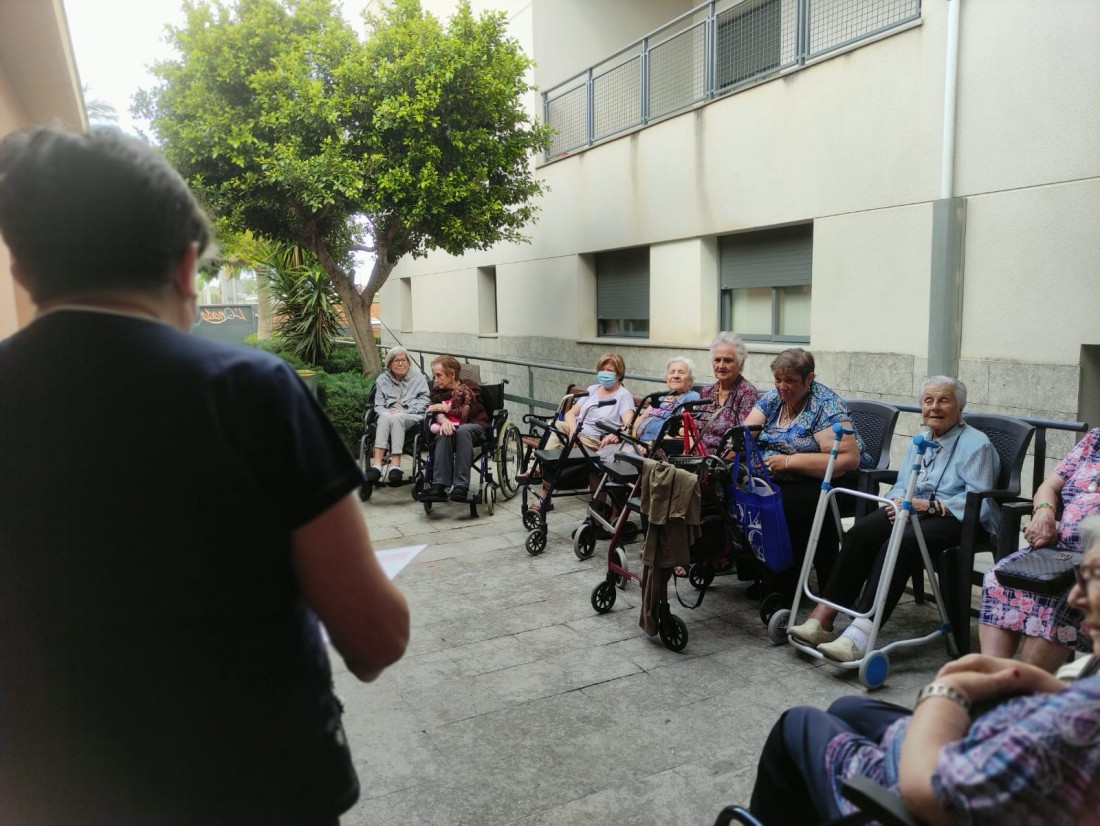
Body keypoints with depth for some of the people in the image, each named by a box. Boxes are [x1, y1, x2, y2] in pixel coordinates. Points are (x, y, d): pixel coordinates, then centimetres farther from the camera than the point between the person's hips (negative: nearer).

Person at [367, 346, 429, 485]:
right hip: (388, 415, 2)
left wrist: (402, 411, -9)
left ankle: (395, 465, -44)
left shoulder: (419, 378, 16)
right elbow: (378, 405, 13)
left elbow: (424, 402, 5)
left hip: (411, 417, -1)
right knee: (386, 418, -36)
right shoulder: (382, 379, 21)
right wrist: (387, 413, -10)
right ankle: (376, 464, -47)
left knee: (397, 418, -37)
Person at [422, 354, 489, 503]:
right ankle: (439, 486, -45)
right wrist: (443, 419, -26)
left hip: (474, 427, -2)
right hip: (451, 426, 2)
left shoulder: (469, 386, 6)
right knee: (444, 433, -35)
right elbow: (437, 413, -2)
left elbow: (470, 412, -7)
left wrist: (445, 408, -10)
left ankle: (461, 486, -45)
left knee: (463, 430, -38)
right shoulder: (437, 391, 16)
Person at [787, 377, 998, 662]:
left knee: (899, 545, -35)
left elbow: (978, 501, -11)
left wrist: (930, 505, -21)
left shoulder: (977, 444, 0)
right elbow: (900, 485, 21)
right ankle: (823, 615, -28)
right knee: (860, 532, -24)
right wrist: (897, 500, -4)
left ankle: (860, 635, -43)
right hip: (911, 512, 6)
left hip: (958, 519, -6)